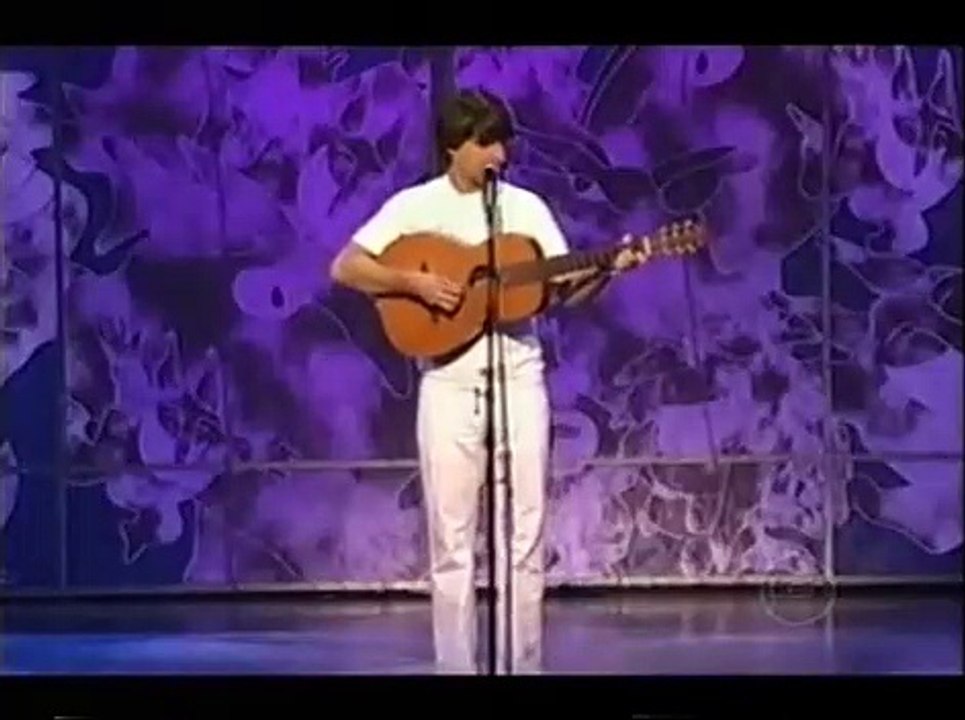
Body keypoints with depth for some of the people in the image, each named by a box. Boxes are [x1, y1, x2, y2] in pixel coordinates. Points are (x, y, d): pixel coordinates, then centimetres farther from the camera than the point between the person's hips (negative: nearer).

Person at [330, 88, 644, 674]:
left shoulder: (527, 207, 7)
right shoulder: (415, 206, 1)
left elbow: (564, 292, 3)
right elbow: (345, 268, -3)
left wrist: (607, 269, -15)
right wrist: (412, 282, -15)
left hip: (518, 379, 2)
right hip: (452, 385, -2)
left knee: (525, 538, 2)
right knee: (453, 541, 1)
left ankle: (524, 667, 8)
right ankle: (457, 668, 7)